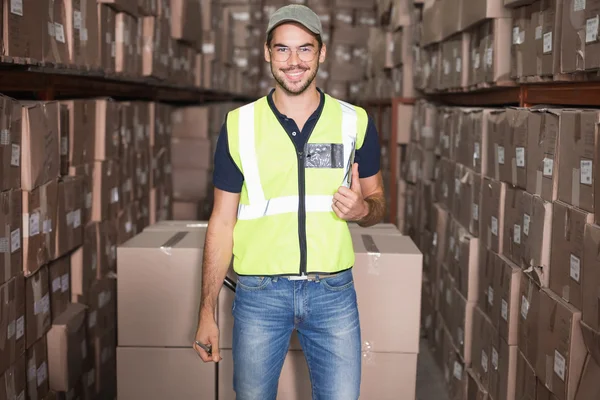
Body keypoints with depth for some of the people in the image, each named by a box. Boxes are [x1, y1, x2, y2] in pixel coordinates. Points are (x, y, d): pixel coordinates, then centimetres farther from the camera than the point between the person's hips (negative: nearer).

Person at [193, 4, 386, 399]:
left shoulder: (356, 122, 1)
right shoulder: (239, 125, 0)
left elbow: (378, 201, 12)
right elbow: (222, 222, 3)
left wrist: (363, 210, -14)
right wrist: (207, 312, 1)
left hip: (333, 291, 1)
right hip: (259, 293, 0)